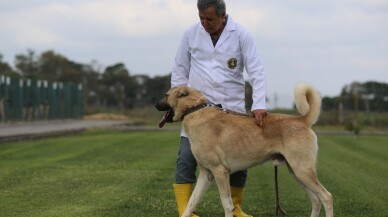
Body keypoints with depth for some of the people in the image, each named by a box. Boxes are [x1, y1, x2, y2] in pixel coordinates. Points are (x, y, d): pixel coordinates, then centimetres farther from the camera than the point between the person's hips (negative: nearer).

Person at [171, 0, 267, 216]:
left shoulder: (241, 35, -5)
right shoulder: (191, 34, 1)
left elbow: (257, 72, -8)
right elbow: (180, 70, 10)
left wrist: (259, 105, -20)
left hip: (232, 108, 0)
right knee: (186, 158, -8)